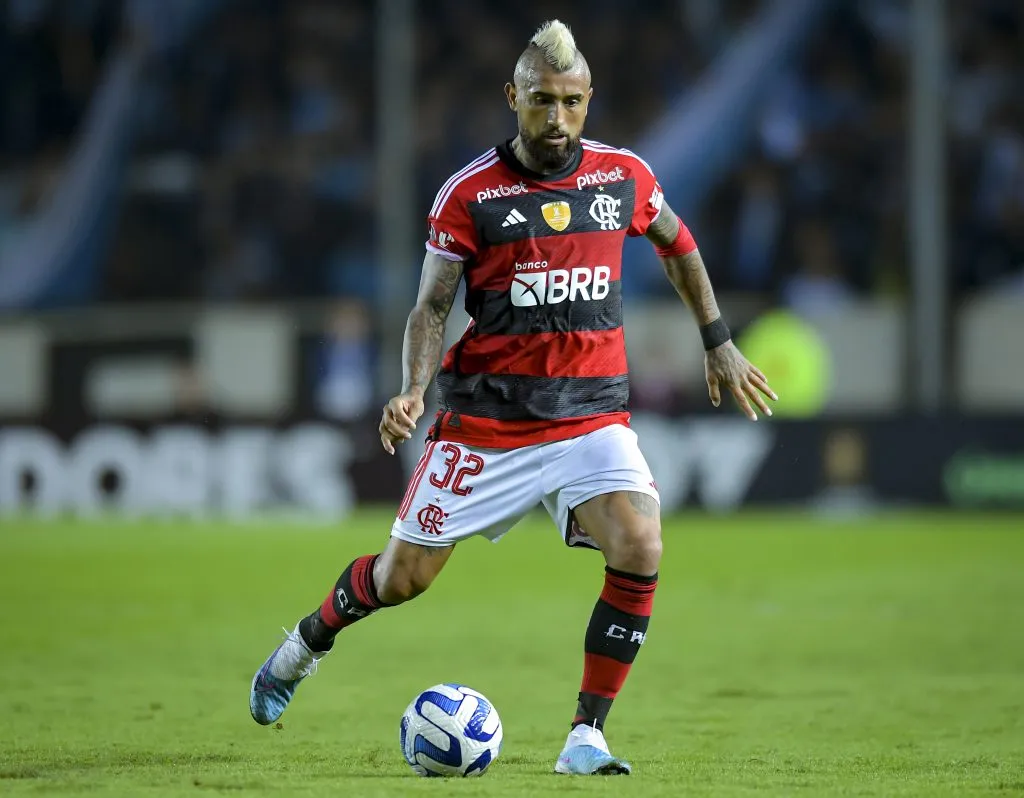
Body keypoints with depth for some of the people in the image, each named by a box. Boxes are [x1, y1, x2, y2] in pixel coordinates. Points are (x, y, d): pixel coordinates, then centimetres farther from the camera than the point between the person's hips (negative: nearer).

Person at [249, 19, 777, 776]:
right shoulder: (470, 194, -7)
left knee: (640, 550, -23)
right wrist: (413, 392, -22)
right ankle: (307, 641, 39)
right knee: (402, 578, 5)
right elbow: (433, 305, -5)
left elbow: (678, 245, 21)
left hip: (593, 414, 2)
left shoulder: (624, 175, 1)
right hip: (488, 420, -2)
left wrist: (719, 342, 20)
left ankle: (587, 735, -11)